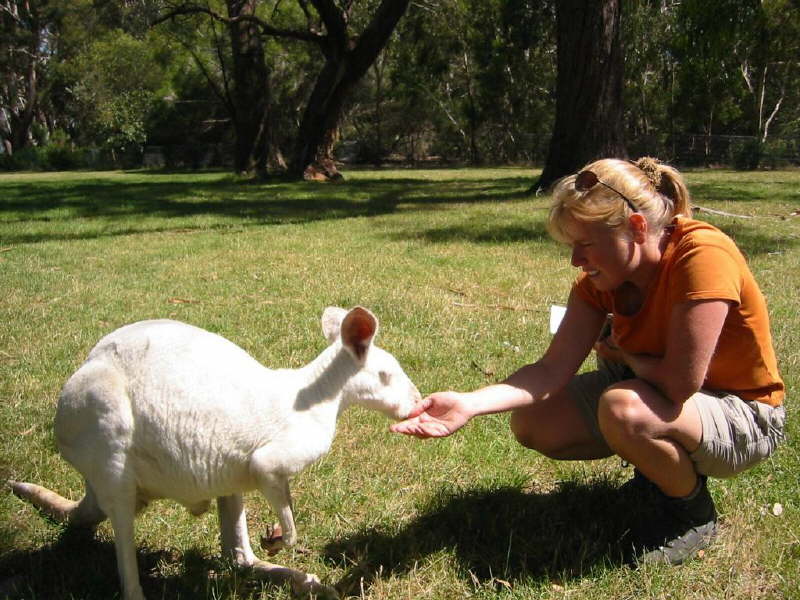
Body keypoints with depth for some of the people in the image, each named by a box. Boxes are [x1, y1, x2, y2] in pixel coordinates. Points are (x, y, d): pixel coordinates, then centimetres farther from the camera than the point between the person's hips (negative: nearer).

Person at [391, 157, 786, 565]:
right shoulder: (600, 279, -8)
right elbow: (553, 370, -15)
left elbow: (680, 382, -34)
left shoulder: (702, 255, -30)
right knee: (531, 423, -6)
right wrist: (467, 405, -29)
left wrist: (620, 353, -13)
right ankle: (660, 466, 14)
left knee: (624, 408, -36)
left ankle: (693, 511, -6)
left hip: (743, 416, -7)